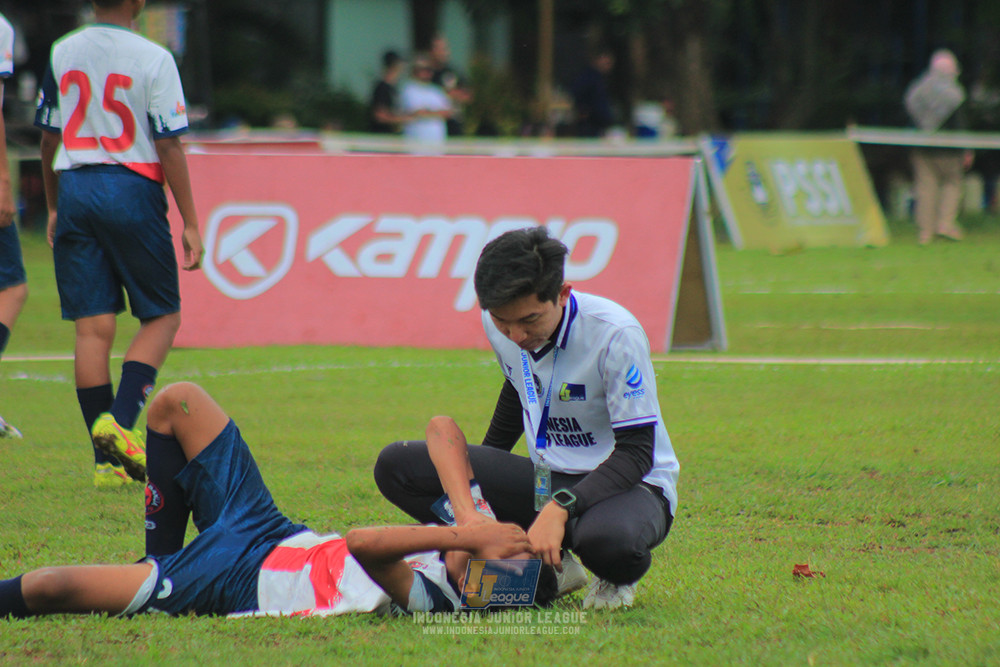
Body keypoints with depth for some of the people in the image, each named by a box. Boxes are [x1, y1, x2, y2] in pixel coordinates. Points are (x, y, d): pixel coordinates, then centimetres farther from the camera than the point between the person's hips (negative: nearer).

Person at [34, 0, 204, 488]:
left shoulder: (62, 53, 6)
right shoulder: (153, 59, -8)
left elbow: (48, 139, 13)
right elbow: (168, 146, -10)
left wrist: (53, 208, 25)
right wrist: (190, 224, -5)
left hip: (74, 191, 4)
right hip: (132, 190, -4)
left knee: (93, 327, 3)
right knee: (162, 316, 9)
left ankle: (107, 460, 2)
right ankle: (120, 420, -11)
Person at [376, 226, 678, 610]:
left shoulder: (616, 334, -24)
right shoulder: (499, 324, -6)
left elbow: (636, 452, -23)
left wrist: (561, 508, -36)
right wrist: (478, 476, 27)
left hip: (629, 483, -6)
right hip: (545, 479, 6)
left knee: (607, 540, -45)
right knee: (397, 465, -11)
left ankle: (618, 577, -3)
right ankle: (546, 568, -6)